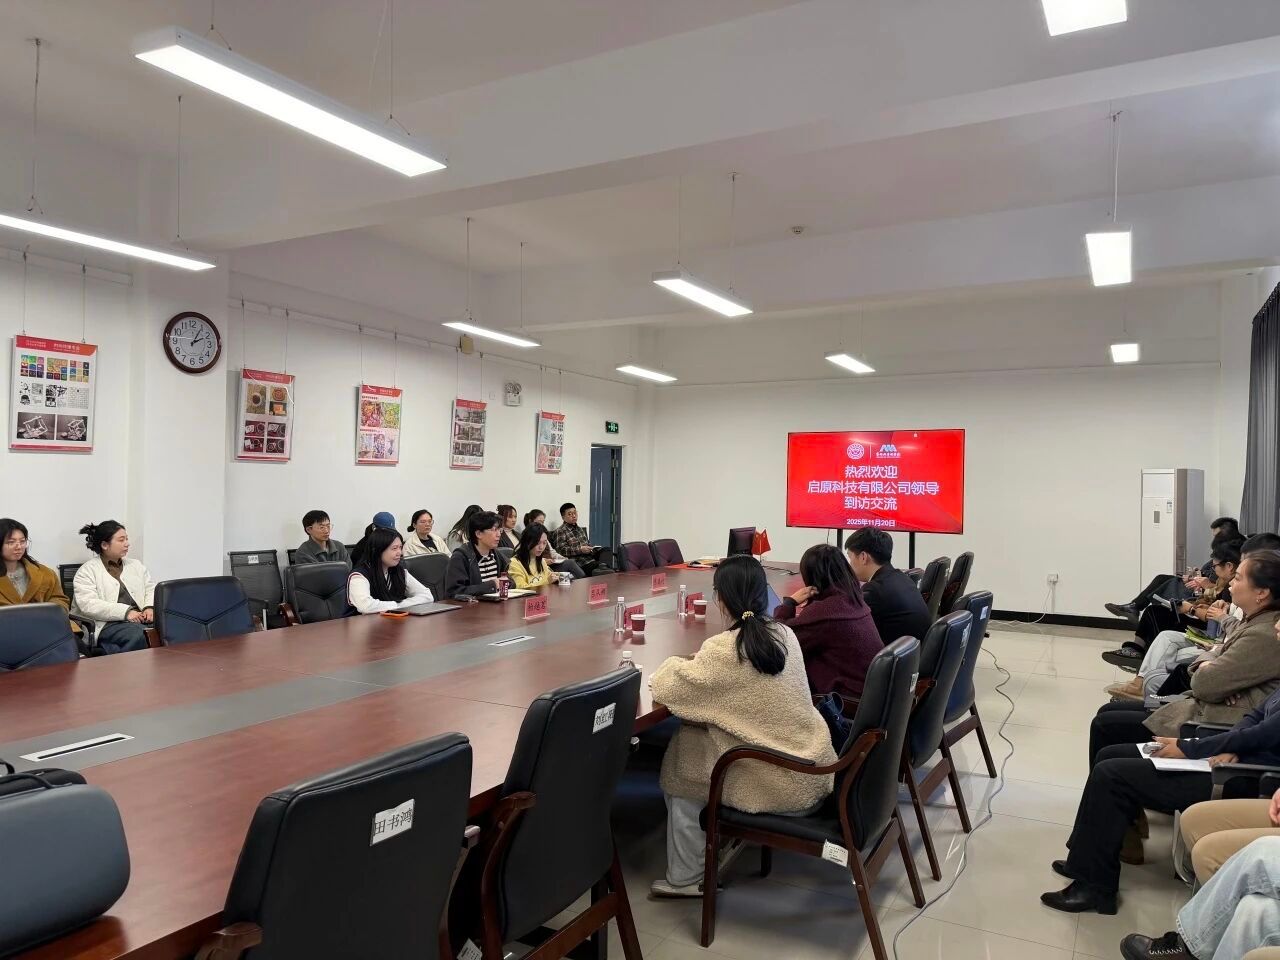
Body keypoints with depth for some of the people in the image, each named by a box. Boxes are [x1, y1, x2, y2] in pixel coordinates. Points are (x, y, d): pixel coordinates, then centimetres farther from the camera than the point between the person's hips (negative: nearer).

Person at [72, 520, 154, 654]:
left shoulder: (136, 565, 24)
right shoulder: (87, 570, 6)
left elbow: (151, 589, 21)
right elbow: (88, 604, -8)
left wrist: (150, 608, -3)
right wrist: (125, 612, -18)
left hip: (140, 620, 5)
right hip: (107, 624, -4)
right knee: (137, 633, -38)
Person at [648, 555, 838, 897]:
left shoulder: (723, 649, -18)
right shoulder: (785, 633, 3)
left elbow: (668, 688, -9)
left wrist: (674, 664, 10)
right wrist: (699, 663, 15)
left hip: (780, 784, -7)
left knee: (682, 757, 11)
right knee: (703, 736, 22)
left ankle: (685, 877, 19)